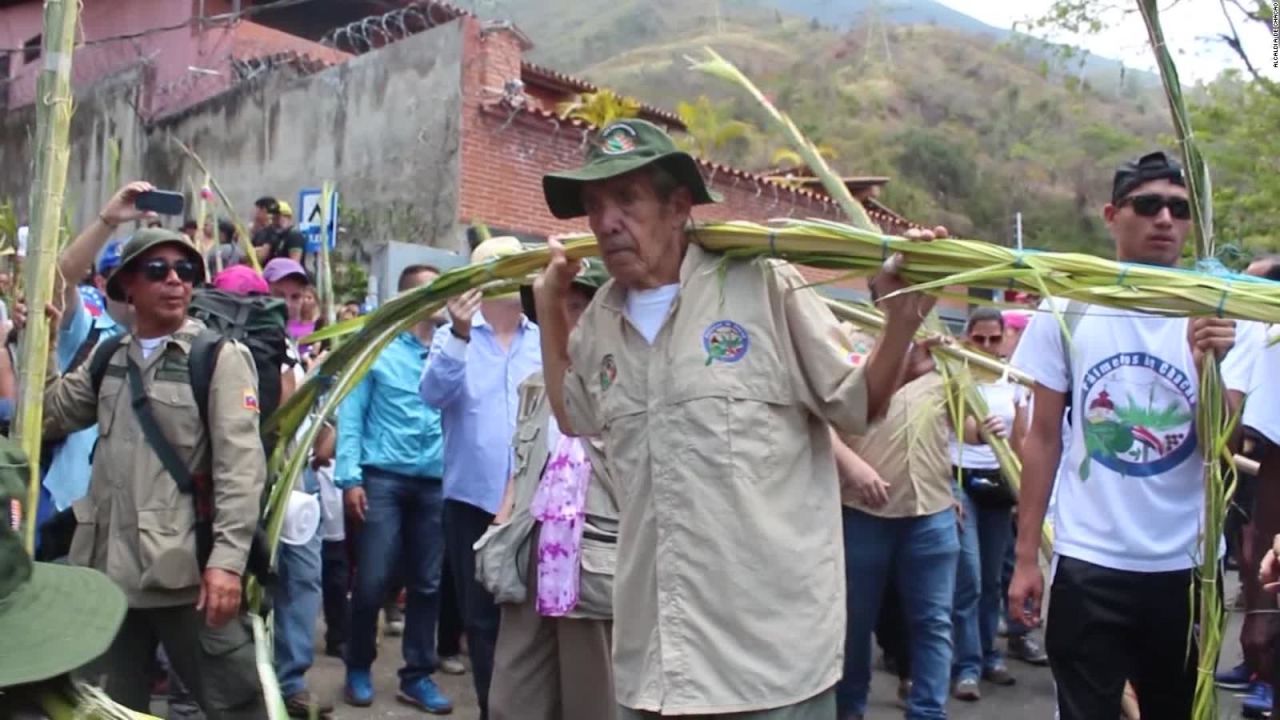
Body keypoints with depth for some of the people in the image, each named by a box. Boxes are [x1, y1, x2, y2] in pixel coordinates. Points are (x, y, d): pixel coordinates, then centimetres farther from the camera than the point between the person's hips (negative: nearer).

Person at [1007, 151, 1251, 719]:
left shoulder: (1218, 317, -1)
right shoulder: (1066, 311, -3)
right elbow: (1042, 439, 0)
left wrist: (1210, 367, -25)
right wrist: (1026, 555, -2)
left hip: (1186, 566, 2)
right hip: (1088, 565, -2)